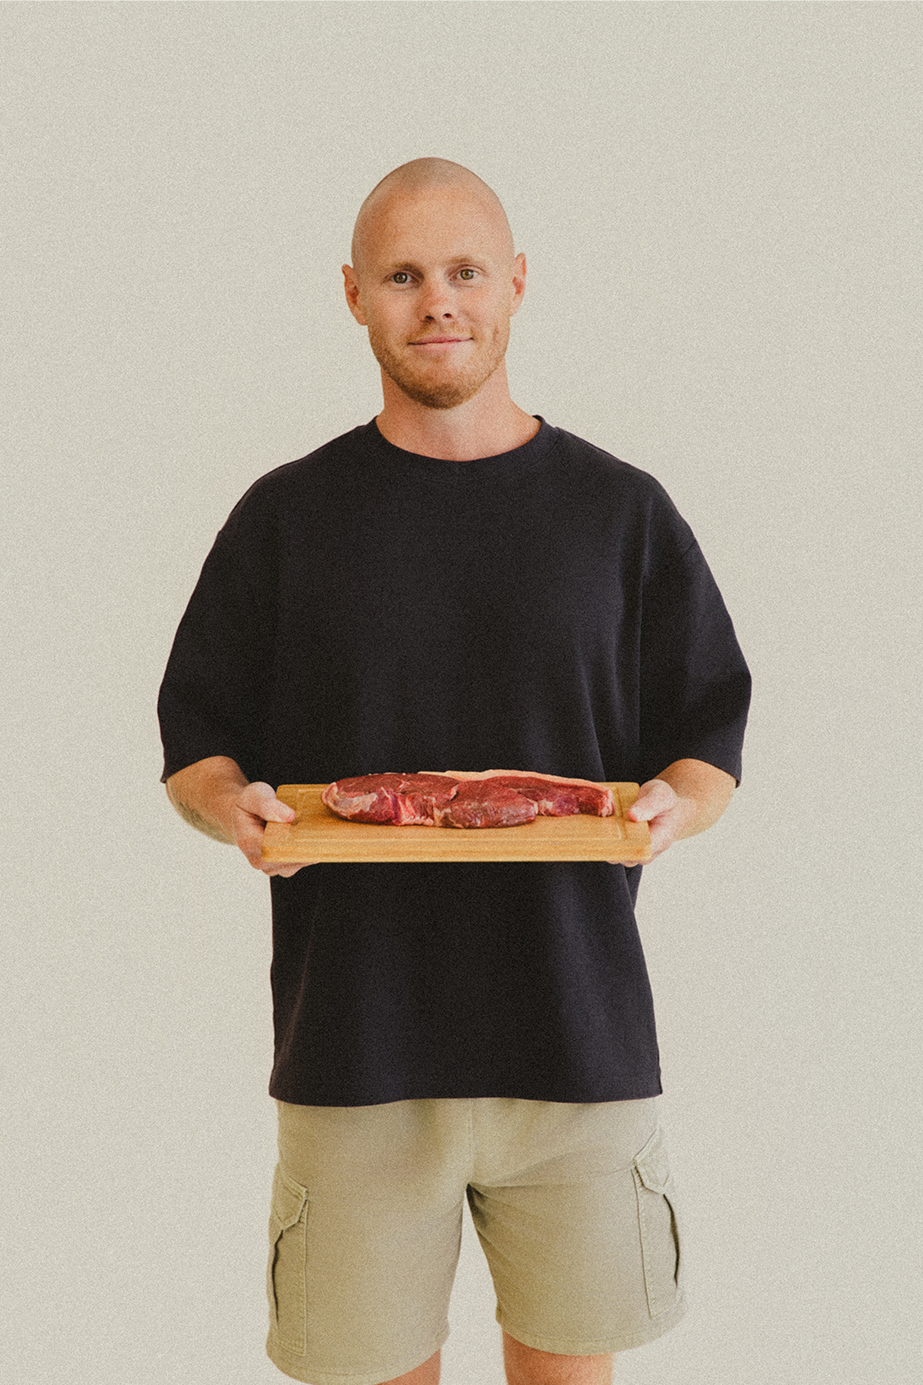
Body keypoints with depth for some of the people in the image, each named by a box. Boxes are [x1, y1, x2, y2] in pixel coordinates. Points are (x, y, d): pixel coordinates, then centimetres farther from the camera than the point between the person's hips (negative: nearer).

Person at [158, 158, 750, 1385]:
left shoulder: (620, 512, 5)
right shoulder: (286, 516, 5)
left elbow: (710, 735, 8)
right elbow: (196, 739, 8)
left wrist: (674, 806, -13)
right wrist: (230, 805, -14)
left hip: (578, 1033, 1)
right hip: (354, 1039, 0)